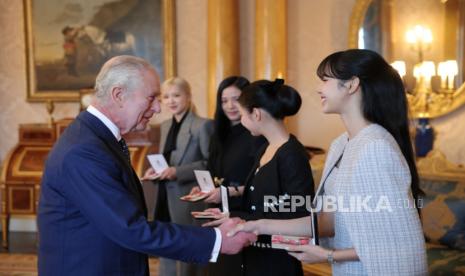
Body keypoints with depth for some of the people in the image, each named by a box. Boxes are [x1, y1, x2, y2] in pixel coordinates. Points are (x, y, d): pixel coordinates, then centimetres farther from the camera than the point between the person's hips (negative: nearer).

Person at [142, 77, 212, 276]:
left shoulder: (202, 125, -9)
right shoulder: (165, 126, 14)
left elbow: (211, 164, -13)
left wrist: (177, 172, -21)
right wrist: (156, 170, 0)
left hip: (189, 201, -7)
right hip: (166, 200, 7)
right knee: (166, 255, 15)